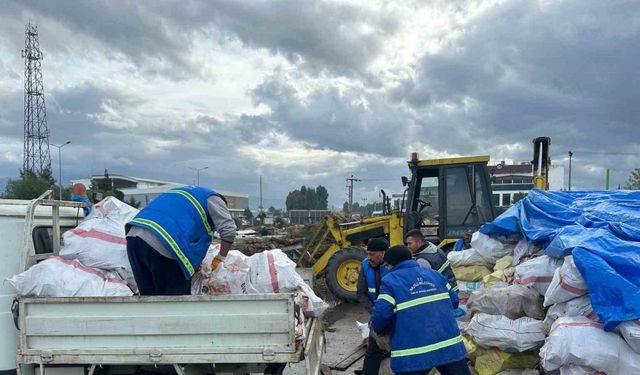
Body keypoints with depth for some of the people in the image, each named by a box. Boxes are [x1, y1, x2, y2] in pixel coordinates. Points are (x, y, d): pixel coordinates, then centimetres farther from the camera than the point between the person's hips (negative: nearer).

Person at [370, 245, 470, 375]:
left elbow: (381, 315, -13)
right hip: (450, 345, 4)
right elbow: (454, 301, 17)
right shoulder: (435, 274, 14)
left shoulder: (389, 281, -3)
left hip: (413, 355, -4)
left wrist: (378, 330, 9)